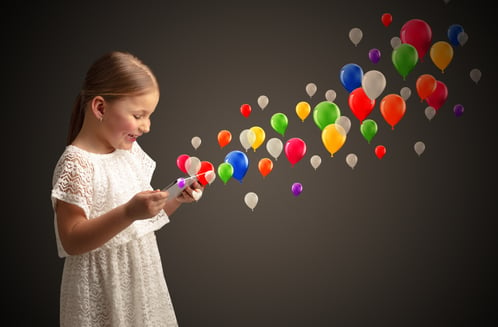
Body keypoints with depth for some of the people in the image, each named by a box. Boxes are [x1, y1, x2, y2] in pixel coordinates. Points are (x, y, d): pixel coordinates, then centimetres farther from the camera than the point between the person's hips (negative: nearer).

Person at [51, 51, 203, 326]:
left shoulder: (130, 150, 4)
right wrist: (129, 212, -32)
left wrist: (176, 199, -4)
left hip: (143, 277, 7)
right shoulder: (76, 164, -19)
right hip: (103, 289, -7)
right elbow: (71, 241, -23)